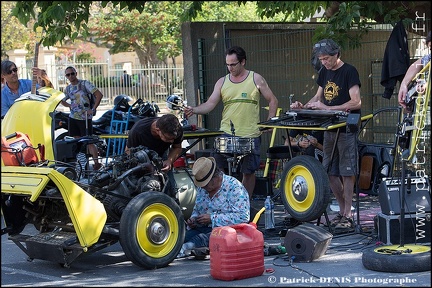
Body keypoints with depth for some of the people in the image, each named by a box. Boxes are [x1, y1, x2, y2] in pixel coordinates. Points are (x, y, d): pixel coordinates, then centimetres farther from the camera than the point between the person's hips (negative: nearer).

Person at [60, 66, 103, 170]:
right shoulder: (68, 88, 11)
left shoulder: (85, 84, -7)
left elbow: (99, 95, -13)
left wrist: (93, 109, -15)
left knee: (89, 141, -9)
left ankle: (96, 162, -5)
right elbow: (62, 101, 29)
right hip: (73, 117, 6)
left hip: (85, 118, -6)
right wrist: (71, 106, 11)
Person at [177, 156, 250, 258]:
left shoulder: (234, 187, -9)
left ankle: (187, 246, -55)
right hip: (204, 229, 6)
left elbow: (242, 217, -19)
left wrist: (212, 218, -18)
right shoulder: (201, 188, 14)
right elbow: (196, 210, 29)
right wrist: (193, 219, 4)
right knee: (184, 236, -26)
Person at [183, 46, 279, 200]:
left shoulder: (256, 79, 2)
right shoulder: (222, 82, 8)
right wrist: (194, 110, -17)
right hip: (227, 134, 2)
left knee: (249, 171, 7)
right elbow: (210, 104, 1)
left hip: (250, 135, -2)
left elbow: (272, 101, 7)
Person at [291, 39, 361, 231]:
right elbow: (318, 97, 21)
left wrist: (328, 108, -22)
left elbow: (356, 102, -18)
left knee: (347, 172, -5)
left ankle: (348, 216, -1)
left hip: (346, 129, -8)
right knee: (330, 173, 8)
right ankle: (342, 211, 20)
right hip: (329, 129, 8)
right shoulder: (324, 72, 13)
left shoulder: (349, 71, -10)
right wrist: (303, 106, 1)